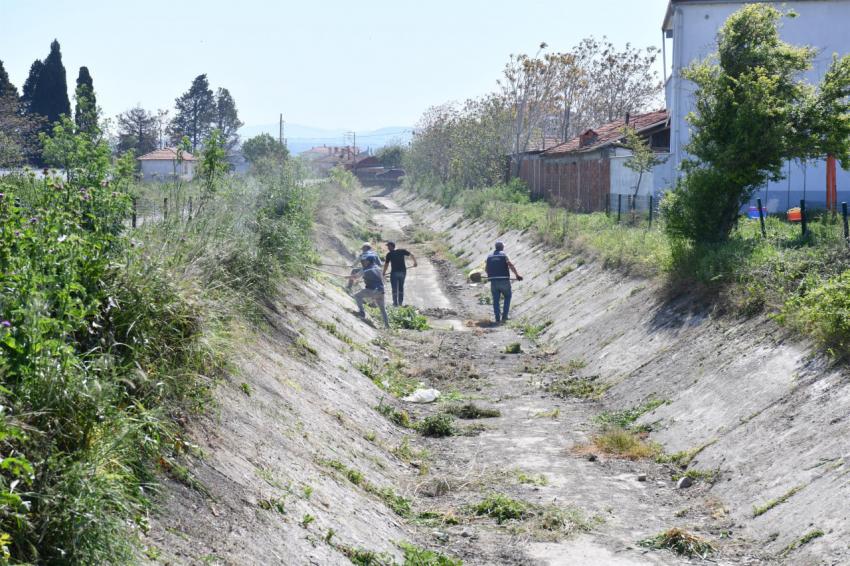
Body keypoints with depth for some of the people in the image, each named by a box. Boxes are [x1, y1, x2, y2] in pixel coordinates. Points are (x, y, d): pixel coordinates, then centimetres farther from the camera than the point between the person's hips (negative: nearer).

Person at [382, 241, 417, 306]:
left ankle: (395, 303, 0)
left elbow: (386, 264, -1)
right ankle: (400, 302, 18)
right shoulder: (402, 251, 5)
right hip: (403, 271, 4)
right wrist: (415, 262, 12)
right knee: (401, 287, 16)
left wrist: (384, 273, 8)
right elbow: (411, 255, 1)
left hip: (394, 272, -4)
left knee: (394, 288, 4)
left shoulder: (389, 254, -2)